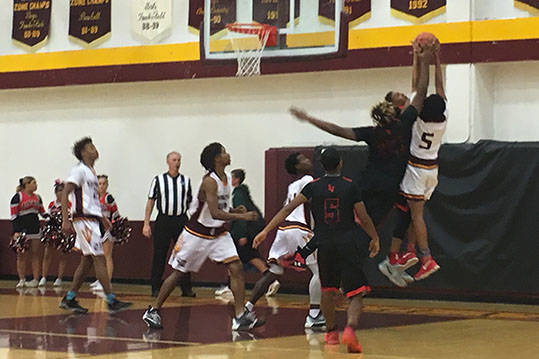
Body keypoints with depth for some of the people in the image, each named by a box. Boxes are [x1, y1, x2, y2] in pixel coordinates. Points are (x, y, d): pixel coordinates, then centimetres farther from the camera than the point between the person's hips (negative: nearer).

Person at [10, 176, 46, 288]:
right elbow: (13, 216, -8)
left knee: (35, 255, 4)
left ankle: (35, 280, 6)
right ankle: (22, 280, 7)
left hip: (35, 229, 5)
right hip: (22, 229, -5)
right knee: (22, 256, 1)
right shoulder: (18, 197, -5)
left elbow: (42, 213, 19)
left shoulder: (37, 197, 12)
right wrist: (16, 231, -15)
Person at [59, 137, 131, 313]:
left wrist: (102, 217, 26)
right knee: (99, 259, -11)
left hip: (92, 220, 10)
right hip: (84, 220, -10)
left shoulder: (91, 172, 18)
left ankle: (69, 299, 16)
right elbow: (65, 193, -16)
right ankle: (111, 301, -12)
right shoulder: (80, 170, -10)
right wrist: (65, 221, -23)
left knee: (87, 261, 10)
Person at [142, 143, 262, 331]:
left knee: (236, 268, -8)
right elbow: (215, 213, -32)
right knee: (178, 273, 4)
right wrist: (242, 216, -33)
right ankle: (153, 311, 17)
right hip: (197, 233, -7)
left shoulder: (228, 178, 3)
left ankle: (240, 316, -7)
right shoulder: (210, 181, -23)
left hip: (219, 233, 7)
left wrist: (235, 211, -3)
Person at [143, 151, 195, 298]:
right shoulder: (158, 180, 3)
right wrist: (146, 224, -1)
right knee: (159, 255, -1)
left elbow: (190, 203, 16)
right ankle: (156, 288, 7)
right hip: (163, 220, -2)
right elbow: (150, 202, 4)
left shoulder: (186, 180, 10)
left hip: (182, 220, 2)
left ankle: (186, 288, 8)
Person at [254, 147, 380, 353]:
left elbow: (288, 209, -2)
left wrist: (266, 231, 0)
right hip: (347, 244, -3)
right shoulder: (350, 186, -2)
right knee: (356, 294, -2)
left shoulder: (313, 187, 2)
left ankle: (330, 332, 31)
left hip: (325, 245, 3)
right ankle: (350, 328, -27)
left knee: (328, 289, 24)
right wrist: (375, 239, 16)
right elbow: (364, 219, 0)